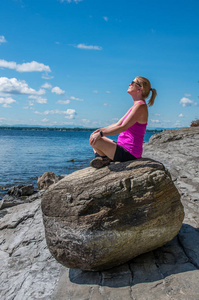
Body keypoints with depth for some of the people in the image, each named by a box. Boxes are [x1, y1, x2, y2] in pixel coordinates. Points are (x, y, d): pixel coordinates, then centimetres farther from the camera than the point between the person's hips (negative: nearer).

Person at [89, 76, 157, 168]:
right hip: (124, 148, 10)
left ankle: (106, 159, 3)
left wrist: (101, 133, -23)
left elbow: (123, 127, -24)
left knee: (94, 140, -22)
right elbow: (118, 124, 15)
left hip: (129, 153, -10)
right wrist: (101, 130, 5)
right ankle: (103, 157, -1)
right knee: (93, 137, 18)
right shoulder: (135, 106, 15)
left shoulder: (140, 106, -16)